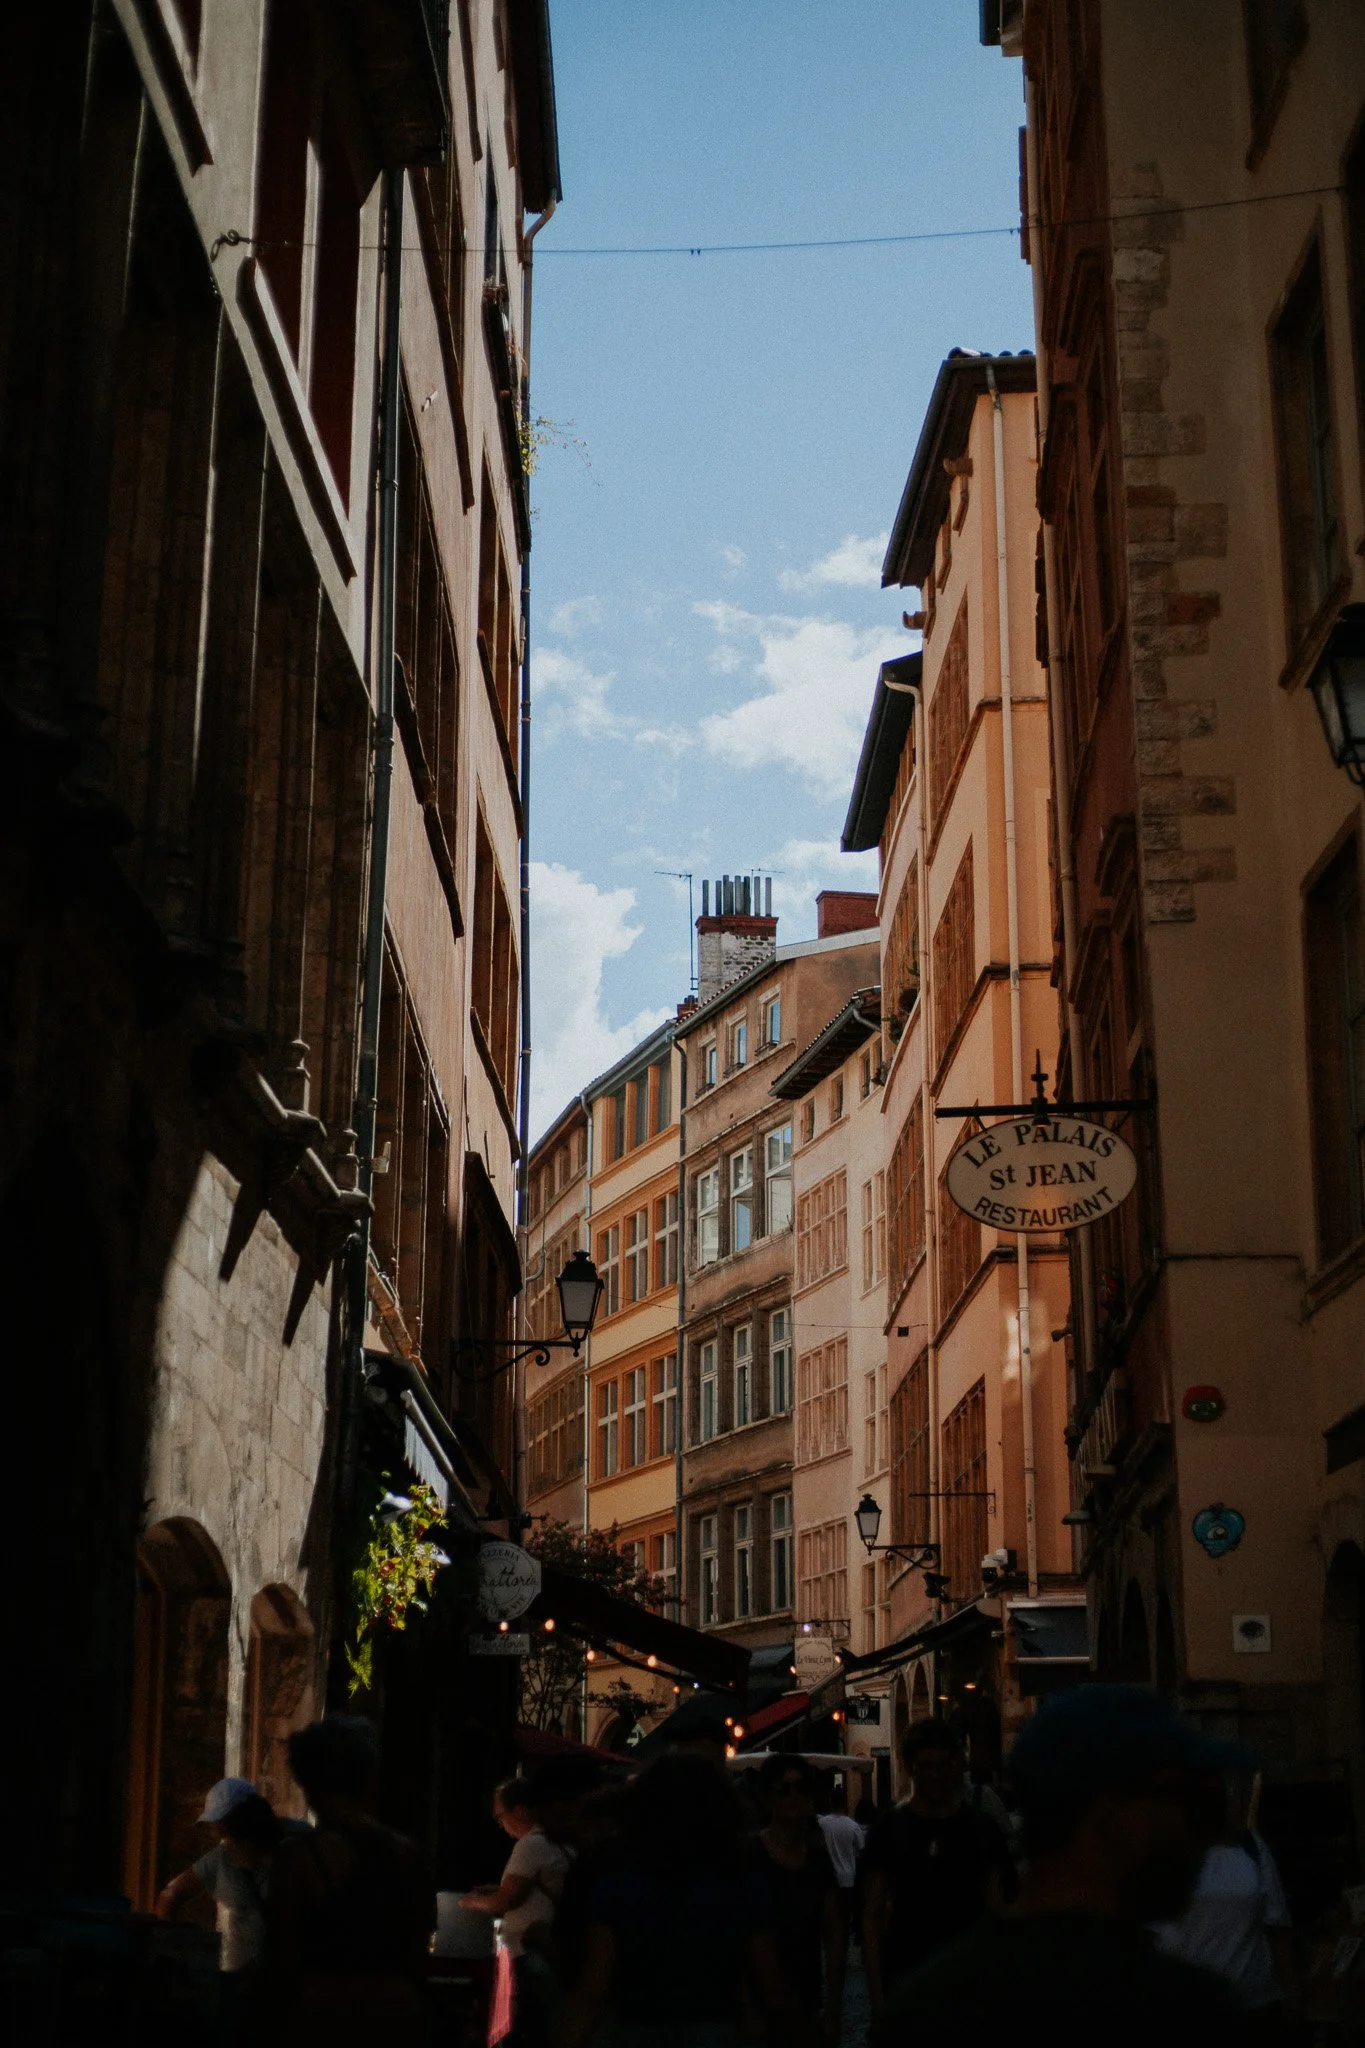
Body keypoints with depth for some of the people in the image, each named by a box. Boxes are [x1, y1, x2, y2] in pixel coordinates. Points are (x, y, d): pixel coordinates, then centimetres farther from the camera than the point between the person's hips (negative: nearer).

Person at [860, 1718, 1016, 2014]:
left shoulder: (981, 1829, 5)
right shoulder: (890, 1830, 1)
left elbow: (997, 1913, 6)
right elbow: (872, 1915, 0)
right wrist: (876, 1990, -7)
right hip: (906, 1979, -1)